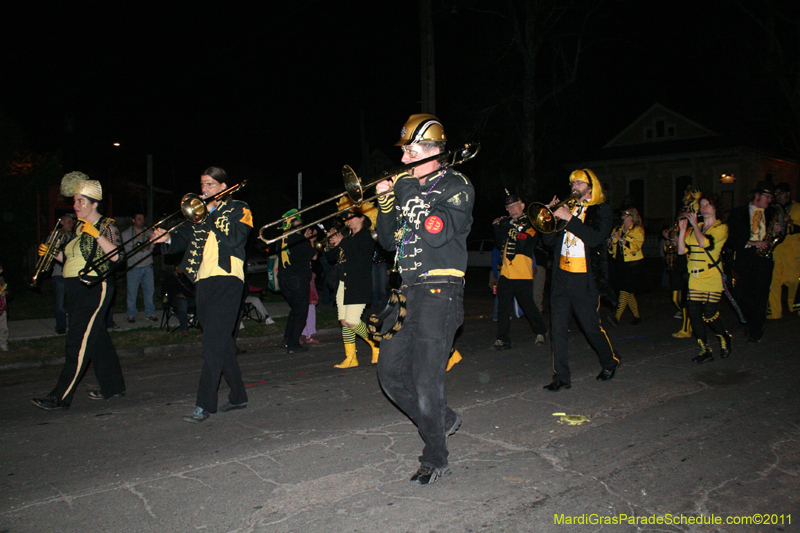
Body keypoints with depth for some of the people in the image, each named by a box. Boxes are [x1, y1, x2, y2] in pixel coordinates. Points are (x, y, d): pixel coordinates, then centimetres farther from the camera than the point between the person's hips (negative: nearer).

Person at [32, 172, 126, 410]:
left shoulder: (106, 225, -6)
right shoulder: (79, 227, 18)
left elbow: (115, 255, -19)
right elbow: (71, 258, 23)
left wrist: (97, 235, -25)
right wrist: (52, 253, 7)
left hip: (94, 289, -9)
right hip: (75, 290, 9)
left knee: (78, 342, -9)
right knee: (97, 339, 12)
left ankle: (60, 397, -7)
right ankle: (113, 387, 21)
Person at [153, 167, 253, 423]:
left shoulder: (239, 210, 5)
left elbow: (233, 238, -12)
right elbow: (183, 237, 12)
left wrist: (212, 213, -9)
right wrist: (168, 239, -8)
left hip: (226, 280, -6)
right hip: (202, 281, 6)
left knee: (213, 342, -12)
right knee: (222, 342, 11)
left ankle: (204, 404, -11)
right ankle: (238, 396, 21)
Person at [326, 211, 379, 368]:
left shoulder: (366, 237, -4)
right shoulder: (348, 238, 18)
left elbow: (359, 256, -20)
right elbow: (331, 257, 16)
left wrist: (342, 242, -17)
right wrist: (331, 242, -1)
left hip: (358, 286, -8)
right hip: (343, 284, 8)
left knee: (352, 322, -13)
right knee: (344, 322, 4)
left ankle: (376, 344, 9)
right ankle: (350, 358, 12)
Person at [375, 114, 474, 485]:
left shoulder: (456, 185, -4)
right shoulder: (405, 186, 16)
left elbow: (438, 232, -20)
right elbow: (389, 242, 16)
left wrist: (410, 198, -12)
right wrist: (386, 202, 2)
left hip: (439, 290, -8)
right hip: (407, 289, 8)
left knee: (426, 378, -8)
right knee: (390, 372, 9)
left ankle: (435, 459, 10)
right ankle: (444, 420, 29)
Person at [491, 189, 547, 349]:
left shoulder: (529, 225, -1)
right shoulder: (508, 224, 16)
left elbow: (521, 244, -16)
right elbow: (500, 245, 8)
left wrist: (509, 229, -19)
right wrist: (498, 228, -4)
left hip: (523, 275, -5)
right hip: (505, 274, 5)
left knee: (528, 306, 5)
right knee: (503, 307, 1)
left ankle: (540, 332, 27)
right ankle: (503, 340, 6)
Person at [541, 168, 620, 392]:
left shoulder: (601, 210, 0)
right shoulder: (567, 207, 14)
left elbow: (595, 238, -18)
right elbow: (548, 240, 11)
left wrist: (569, 218, -20)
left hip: (584, 278, -4)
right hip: (561, 275, 5)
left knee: (591, 325, 6)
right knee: (557, 328, 0)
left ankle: (610, 361, 33)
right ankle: (561, 376, 8)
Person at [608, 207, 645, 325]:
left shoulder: (638, 230, -2)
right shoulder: (617, 229, 16)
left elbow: (636, 246, -17)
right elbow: (612, 249, 21)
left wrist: (621, 239, -22)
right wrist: (610, 243, -1)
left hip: (632, 264, -6)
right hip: (619, 263, 6)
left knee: (625, 290, -14)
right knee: (628, 292, 10)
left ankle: (617, 317, -20)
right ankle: (637, 316, 23)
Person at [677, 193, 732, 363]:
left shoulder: (721, 228, -1)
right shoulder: (694, 228, 15)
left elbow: (704, 243, -20)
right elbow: (681, 250, 6)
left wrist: (694, 224, -9)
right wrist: (682, 229, -1)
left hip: (712, 278, -5)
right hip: (695, 278, 5)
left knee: (710, 315, -7)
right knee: (694, 313, -2)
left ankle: (725, 338, 24)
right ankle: (706, 351, 9)